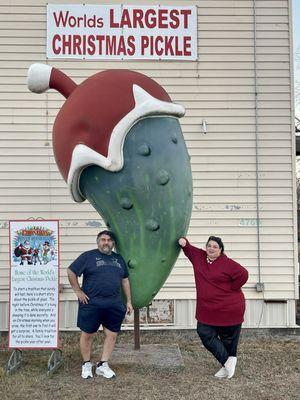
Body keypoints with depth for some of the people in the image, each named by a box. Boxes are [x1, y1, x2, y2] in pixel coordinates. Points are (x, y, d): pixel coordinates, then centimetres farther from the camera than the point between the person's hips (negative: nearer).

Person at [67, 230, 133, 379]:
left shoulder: (118, 259, 14)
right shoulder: (88, 256, -1)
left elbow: (125, 280, 18)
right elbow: (71, 272, -2)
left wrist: (129, 301, 14)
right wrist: (78, 291, -5)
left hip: (114, 305, 4)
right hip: (91, 304, -4)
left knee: (112, 335, 5)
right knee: (87, 334, 5)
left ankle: (103, 365, 18)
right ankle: (86, 364, 23)